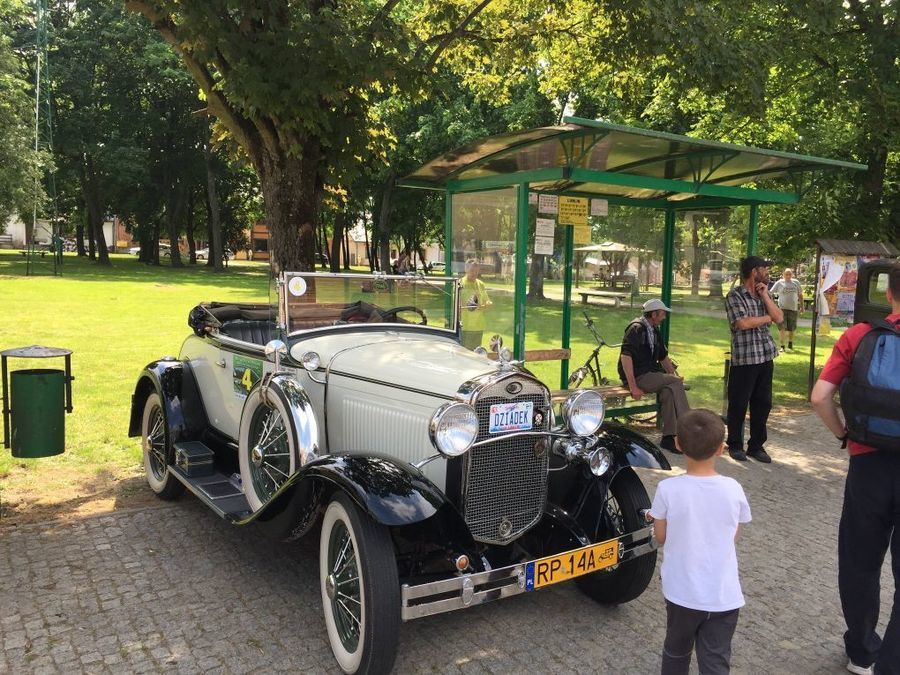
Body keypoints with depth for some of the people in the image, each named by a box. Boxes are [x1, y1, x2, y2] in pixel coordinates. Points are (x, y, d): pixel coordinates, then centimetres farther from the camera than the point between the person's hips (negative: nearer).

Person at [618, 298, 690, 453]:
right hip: (637, 376, -8)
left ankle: (669, 437, -16)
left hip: (651, 374, 8)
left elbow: (663, 356, 28)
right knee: (676, 382, -19)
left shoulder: (654, 331, 15)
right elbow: (625, 356, -23)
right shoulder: (636, 328, -12)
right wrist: (633, 387, -27)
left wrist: (673, 375, 18)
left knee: (669, 390, -20)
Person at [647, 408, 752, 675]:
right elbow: (733, 536, 4)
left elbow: (661, 537, -4)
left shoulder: (667, 489, -16)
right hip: (724, 596, 1)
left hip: (682, 593, -1)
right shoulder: (733, 489, -10)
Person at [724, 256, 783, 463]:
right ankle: (735, 445, 17)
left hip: (766, 357, 6)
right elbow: (743, 323, -19)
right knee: (738, 404, 3)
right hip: (744, 359, -6)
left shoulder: (765, 294, 13)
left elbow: (779, 318, 2)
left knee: (763, 403, 10)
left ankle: (756, 445, 21)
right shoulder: (735, 295, -8)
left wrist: (765, 295, -6)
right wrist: (767, 317, -5)